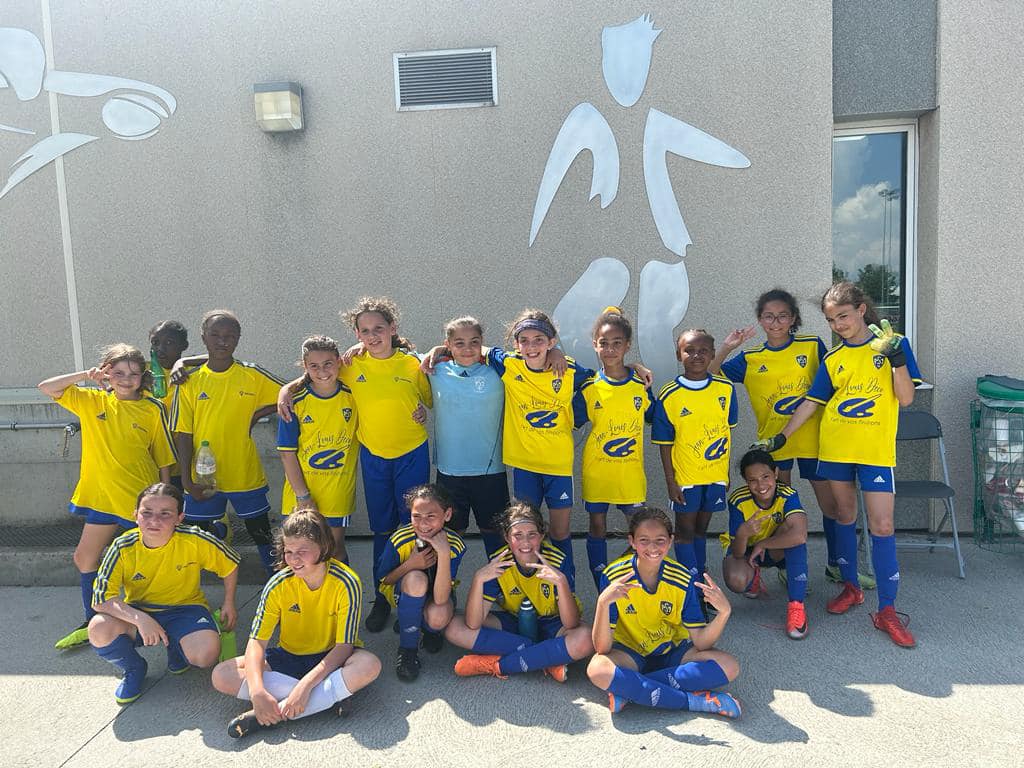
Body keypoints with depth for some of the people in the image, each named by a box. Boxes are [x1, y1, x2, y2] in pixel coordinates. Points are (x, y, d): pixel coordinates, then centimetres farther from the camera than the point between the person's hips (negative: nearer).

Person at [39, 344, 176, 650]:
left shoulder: (153, 410, -7)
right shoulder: (92, 401, 2)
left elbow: (163, 459, -3)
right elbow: (46, 388, -3)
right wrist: (87, 375, -14)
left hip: (141, 498, -4)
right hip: (102, 496, 5)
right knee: (85, 558, 15)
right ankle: (92, 623, 32)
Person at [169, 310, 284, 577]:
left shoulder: (252, 375, -5)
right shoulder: (190, 380, -3)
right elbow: (184, 433, -3)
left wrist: (256, 414, -8)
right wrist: (186, 479, -6)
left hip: (246, 474, -1)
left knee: (262, 534, 10)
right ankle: (218, 529, 46)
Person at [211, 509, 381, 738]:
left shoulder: (346, 583, -22)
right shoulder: (279, 584, -14)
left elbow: (344, 646, -22)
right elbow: (256, 641, -16)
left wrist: (306, 685, -34)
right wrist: (257, 691, -33)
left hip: (331, 658, -3)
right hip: (289, 657, 3)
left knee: (370, 665, -36)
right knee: (222, 676, -20)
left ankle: (279, 711, -28)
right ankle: (331, 695, -23)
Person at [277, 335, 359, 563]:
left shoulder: (352, 396, -5)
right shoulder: (295, 402, -10)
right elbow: (287, 453, -8)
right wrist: (302, 495, -10)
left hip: (339, 491, 1)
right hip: (302, 489, -1)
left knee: (335, 548, 10)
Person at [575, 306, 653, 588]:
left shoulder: (641, 385, -2)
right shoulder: (589, 388, -5)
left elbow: (654, 418, 9)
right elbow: (571, 422, 1)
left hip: (631, 471, 1)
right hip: (596, 469, 0)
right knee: (597, 527, 9)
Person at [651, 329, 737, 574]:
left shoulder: (725, 389, -4)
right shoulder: (668, 396, -13)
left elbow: (727, 430, 7)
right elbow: (665, 444, -8)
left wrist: (726, 470, 9)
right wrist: (670, 482, -8)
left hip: (716, 474, 3)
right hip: (685, 476, -3)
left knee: (701, 528, 18)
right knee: (685, 531, 7)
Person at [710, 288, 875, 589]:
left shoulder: (813, 346, -2)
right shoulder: (749, 359, -1)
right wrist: (725, 348, -15)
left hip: (812, 439, 0)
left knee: (832, 503, 9)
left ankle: (835, 565, 30)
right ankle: (786, 567, 30)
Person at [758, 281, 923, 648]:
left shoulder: (892, 344, -1)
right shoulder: (832, 359, 6)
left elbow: (906, 398, -6)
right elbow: (811, 402, 8)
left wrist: (896, 357, -19)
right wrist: (781, 436, 3)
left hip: (877, 451, -3)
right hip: (835, 448, 3)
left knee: (882, 525, -6)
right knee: (844, 515, 13)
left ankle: (887, 610, 3)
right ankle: (850, 586, 30)